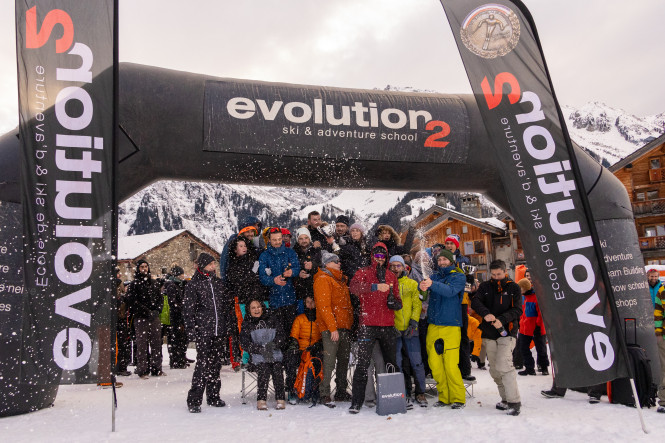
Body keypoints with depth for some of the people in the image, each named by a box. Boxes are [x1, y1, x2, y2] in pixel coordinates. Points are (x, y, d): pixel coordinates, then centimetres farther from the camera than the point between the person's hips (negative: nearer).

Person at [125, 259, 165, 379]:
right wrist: (147, 312, -13)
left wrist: (157, 310, 0)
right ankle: (142, 370, 5)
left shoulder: (153, 282, 16)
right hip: (141, 319, -5)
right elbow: (132, 302, -9)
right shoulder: (134, 284, -1)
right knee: (142, 344, -4)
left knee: (156, 343, 6)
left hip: (155, 317, 5)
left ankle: (156, 368, 15)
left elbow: (160, 298, 17)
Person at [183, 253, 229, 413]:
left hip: (219, 330, 5)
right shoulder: (193, 284, 0)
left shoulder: (219, 282, 15)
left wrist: (227, 326, 14)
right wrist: (191, 330, -9)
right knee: (202, 363, -8)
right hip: (203, 330, -5)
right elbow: (188, 309, -3)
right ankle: (194, 400, 0)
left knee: (216, 363, 9)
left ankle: (213, 397, 20)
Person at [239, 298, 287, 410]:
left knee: (277, 368, -29)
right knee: (264, 368, -31)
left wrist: (272, 344, -12)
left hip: (274, 352, 1)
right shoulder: (247, 324, 13)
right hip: (257, 355, -1)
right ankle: (261, 400, -30)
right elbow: (245, 343, 3)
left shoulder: (272, 320, 16)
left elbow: (281, 336, 10)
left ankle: (280, 399, -28)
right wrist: (261, 349, -13)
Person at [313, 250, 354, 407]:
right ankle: (324, 394, 2)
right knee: (329, 362, -7)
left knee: (344, 360, 14)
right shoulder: (323, 280, -9)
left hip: (344, 326, 9)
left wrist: (350, 323, 16)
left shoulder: (340, 279, 19)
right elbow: (324, 306, -16)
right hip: (331, 328, -9)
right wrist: (332, 327, -21)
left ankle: (341, 392, 26)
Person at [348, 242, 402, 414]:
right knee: (363, 364, -4)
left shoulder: (392, 277, 16)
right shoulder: (363, 273, 2)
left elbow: (396, 298, 21)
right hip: (368, 325, -4)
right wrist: (375, 286, -34)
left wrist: (395, 302, -4)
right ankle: (356, 401, 2)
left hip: (388, 325, 4)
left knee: (391, 362, 13)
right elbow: (354, 286, -19)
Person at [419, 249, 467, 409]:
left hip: (451, 325, -4)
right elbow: (424, 290, -2)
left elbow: (450, 291, -18)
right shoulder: (434, 276, 15)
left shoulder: (459, 277, 2)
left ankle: (458, 398, 10)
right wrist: (423, 286, -27)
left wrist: (432, 284, -35)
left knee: (451, 365, -7)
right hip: (433, 325, 4)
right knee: (435, 364, 4)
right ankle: (444, 397, 19)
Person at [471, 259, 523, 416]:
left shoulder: (513, 288, 3)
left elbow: (517, 310, -6)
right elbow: (475, 301, -6)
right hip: (489, 334, 4)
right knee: (494, 369, 10)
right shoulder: (485, 287, 10)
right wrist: (486, 314, -26)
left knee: (504, 366, -18)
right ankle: (505, 399, 24)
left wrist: (501, 319, -23)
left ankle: (514, 402, -12)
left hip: (507, 333, -4)